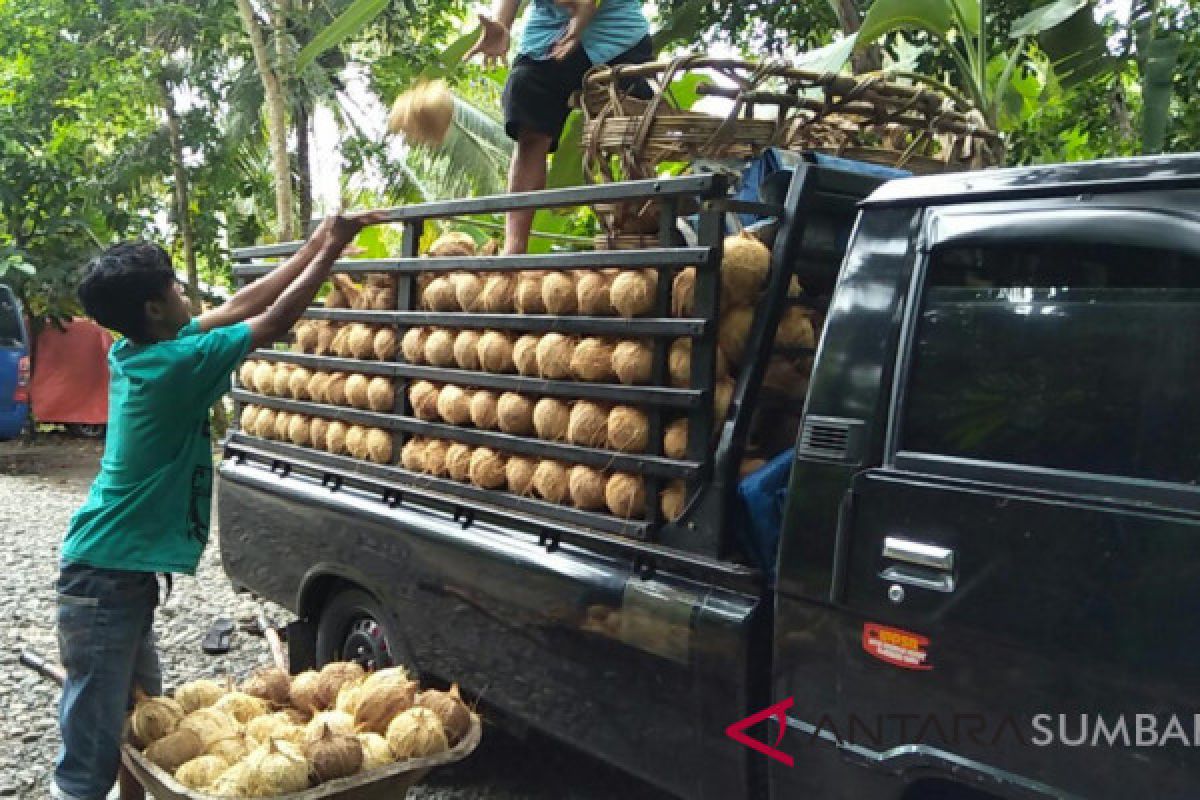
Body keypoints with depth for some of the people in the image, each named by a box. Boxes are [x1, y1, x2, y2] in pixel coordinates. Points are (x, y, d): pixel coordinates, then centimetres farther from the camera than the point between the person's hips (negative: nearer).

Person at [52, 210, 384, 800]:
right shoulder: (176, 365, -21)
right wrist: (329, 251, -2)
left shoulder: (134, 353, 4)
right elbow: (274, 322, -12)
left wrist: (314, 245, 12)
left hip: (123, 572, 9)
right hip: (107, 579, -9)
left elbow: (238, 308, 10)